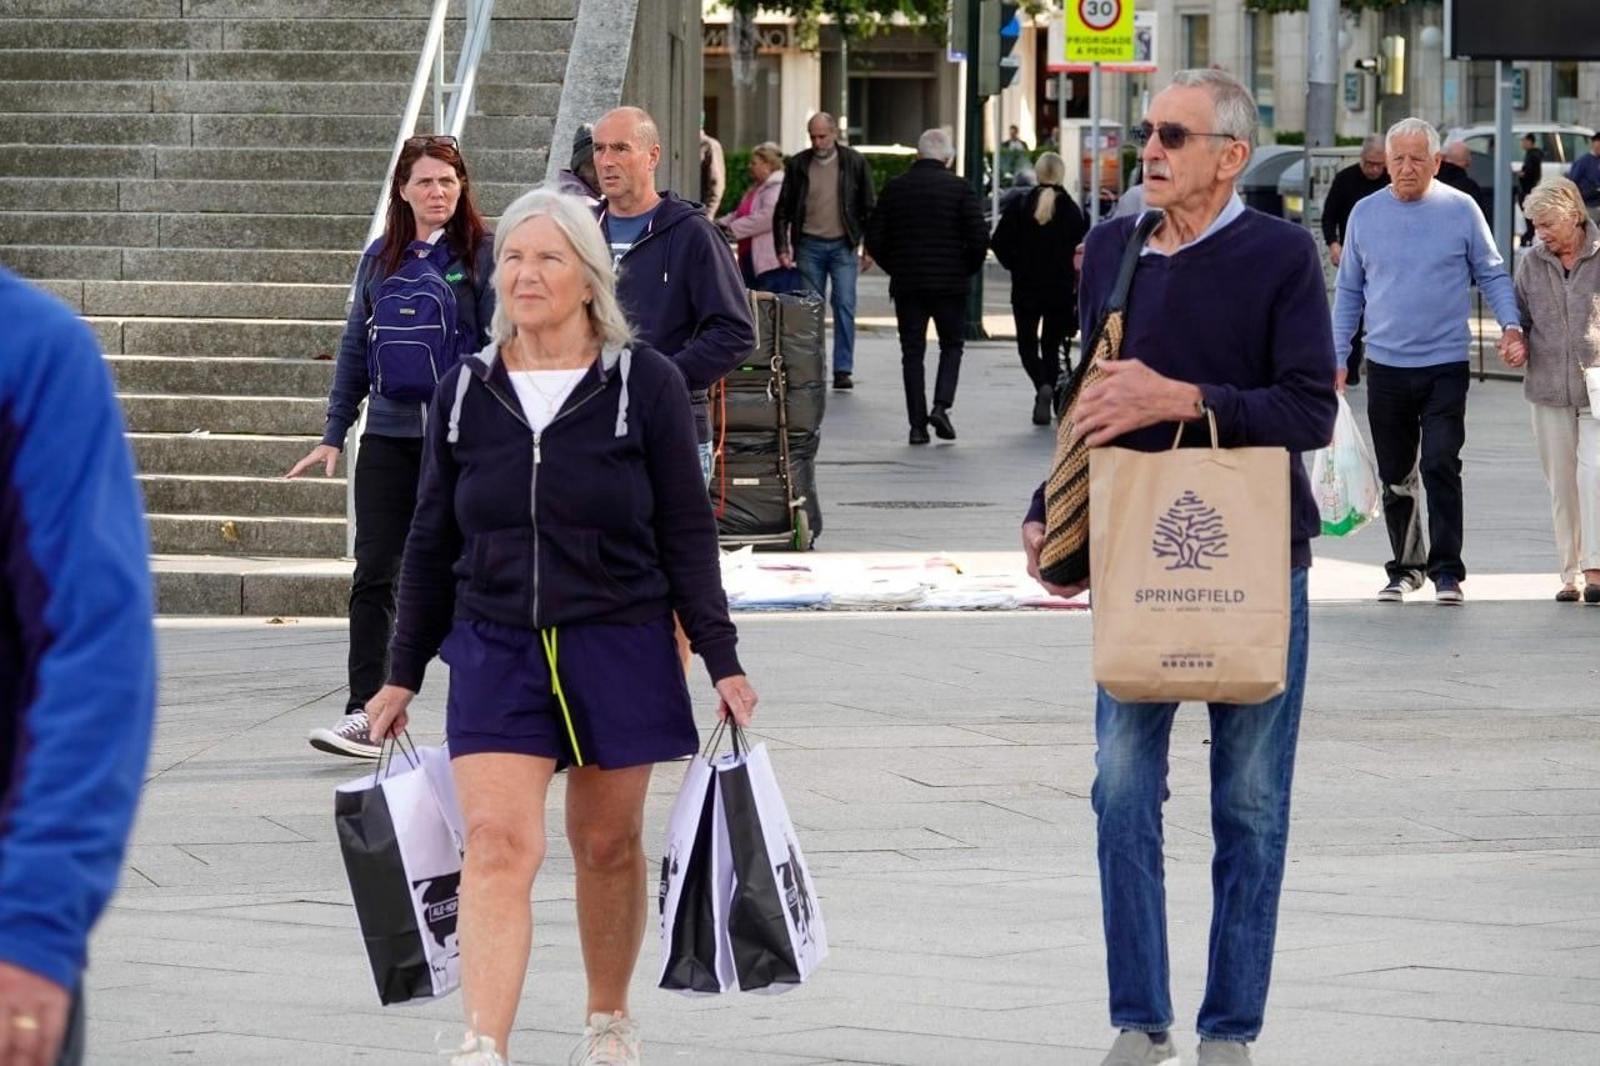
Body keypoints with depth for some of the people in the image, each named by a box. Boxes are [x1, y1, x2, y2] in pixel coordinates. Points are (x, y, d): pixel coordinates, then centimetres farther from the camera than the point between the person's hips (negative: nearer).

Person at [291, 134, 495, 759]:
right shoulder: (381, 258, 10)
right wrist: (333, 435, 10)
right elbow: (356, 348, 14)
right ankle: (364, 713, -5)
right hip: (389, 433, 3)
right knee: (374, 573, -4)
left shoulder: (483, 254, -2)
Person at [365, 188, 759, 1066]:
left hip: (619, 653, -1)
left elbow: (688, 533, 1)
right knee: (498, 841, -14)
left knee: (607, 845, 11)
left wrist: (722, 661, -2)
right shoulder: (467, 391, 4)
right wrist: (402, 674, 12)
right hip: (496, 653, 1)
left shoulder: (645, 384, -2)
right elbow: (432, 542, 11)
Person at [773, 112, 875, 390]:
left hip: (842, 245, -1)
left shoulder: (854, 163, 1)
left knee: (844, 306, -7)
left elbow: (868, 208, 6)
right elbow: (783, 210, 7)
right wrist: (782, 248, -1)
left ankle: (843, 370, -4)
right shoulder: (798, 165, 3)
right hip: (809, 245, 1)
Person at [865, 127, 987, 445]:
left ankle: (917, 424, 3)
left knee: (912, 352, 7)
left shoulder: (894, 188, 1)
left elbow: (874, 240, 0)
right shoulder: (960, 189, -5)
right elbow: (979, 237, -11)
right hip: (950, 284, -2)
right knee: (951, 346, 14)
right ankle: (941, 405, -6)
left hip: (906, 284, 2)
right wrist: (969, 269, 6)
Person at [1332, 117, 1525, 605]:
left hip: (1445, 365, -3)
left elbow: (1492, 274, 7)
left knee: (1440, 466, -13)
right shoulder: (1365, 214, 6)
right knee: (1395, 477, 9)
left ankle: (1446, 570, -10)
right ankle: (1405, 568, 22)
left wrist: (1510, 324, -10)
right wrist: (1337, 357, 9)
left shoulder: (1461, 210, 0)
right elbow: (1349, 290, 14)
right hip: (1385, 365, 3)